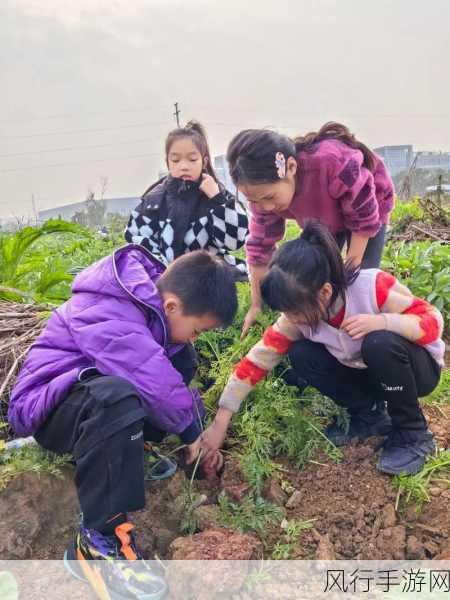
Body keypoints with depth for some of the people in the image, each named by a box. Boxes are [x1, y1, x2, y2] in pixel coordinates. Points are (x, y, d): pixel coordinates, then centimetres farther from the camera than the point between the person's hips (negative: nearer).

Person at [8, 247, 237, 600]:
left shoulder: (150, 298, -3)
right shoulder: (108, 319, -30)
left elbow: (170, 374, 6)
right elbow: (157, 387, -31)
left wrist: (194, 414, -5)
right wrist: (191, 430, -15)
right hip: (49, 405, -8)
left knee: (182, 361, -6)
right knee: (116, 398, -41)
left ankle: (126, 449, -3)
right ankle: (100, 542, -30)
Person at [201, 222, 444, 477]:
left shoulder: (373, 286, -32)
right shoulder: (299, 314, -19)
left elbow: (434, 321, -24)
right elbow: (257, 360, -17)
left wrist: (382, 321, -43)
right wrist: (219, 423, -19)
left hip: (419, 367, -4)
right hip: (367, 373, 4)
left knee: (380, 342, -37)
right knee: (301, 354, -19)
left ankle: (414, 434, -13)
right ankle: (370, 415, -1)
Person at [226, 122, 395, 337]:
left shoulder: (335, 164, -47)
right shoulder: (265, 190, -28)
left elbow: (364, 220, -31)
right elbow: (260, 245, -19)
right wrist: (256, 305, -14)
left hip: (367, 207, -4)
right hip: (324, 219, 4)